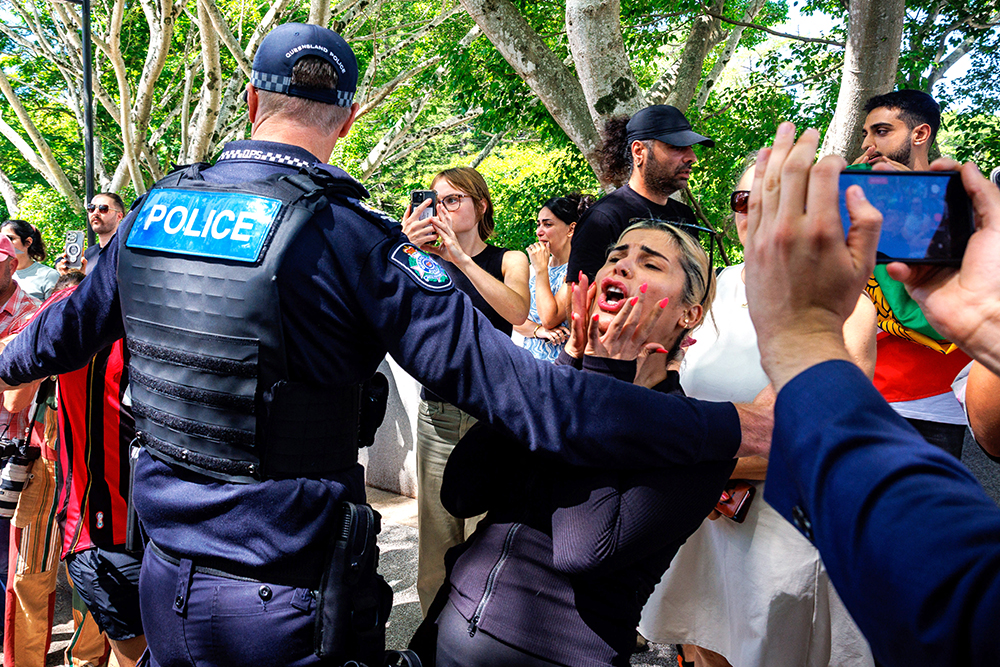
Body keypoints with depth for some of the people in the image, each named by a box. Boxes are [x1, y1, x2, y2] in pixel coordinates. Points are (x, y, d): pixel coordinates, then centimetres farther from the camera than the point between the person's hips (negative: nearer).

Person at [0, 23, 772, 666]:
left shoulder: (152, 210, -1)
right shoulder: (347, 239, -20)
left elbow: (74, 323, 17)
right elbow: (513, 385, -27)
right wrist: (727, 428, -24)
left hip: (165, 581, 6)